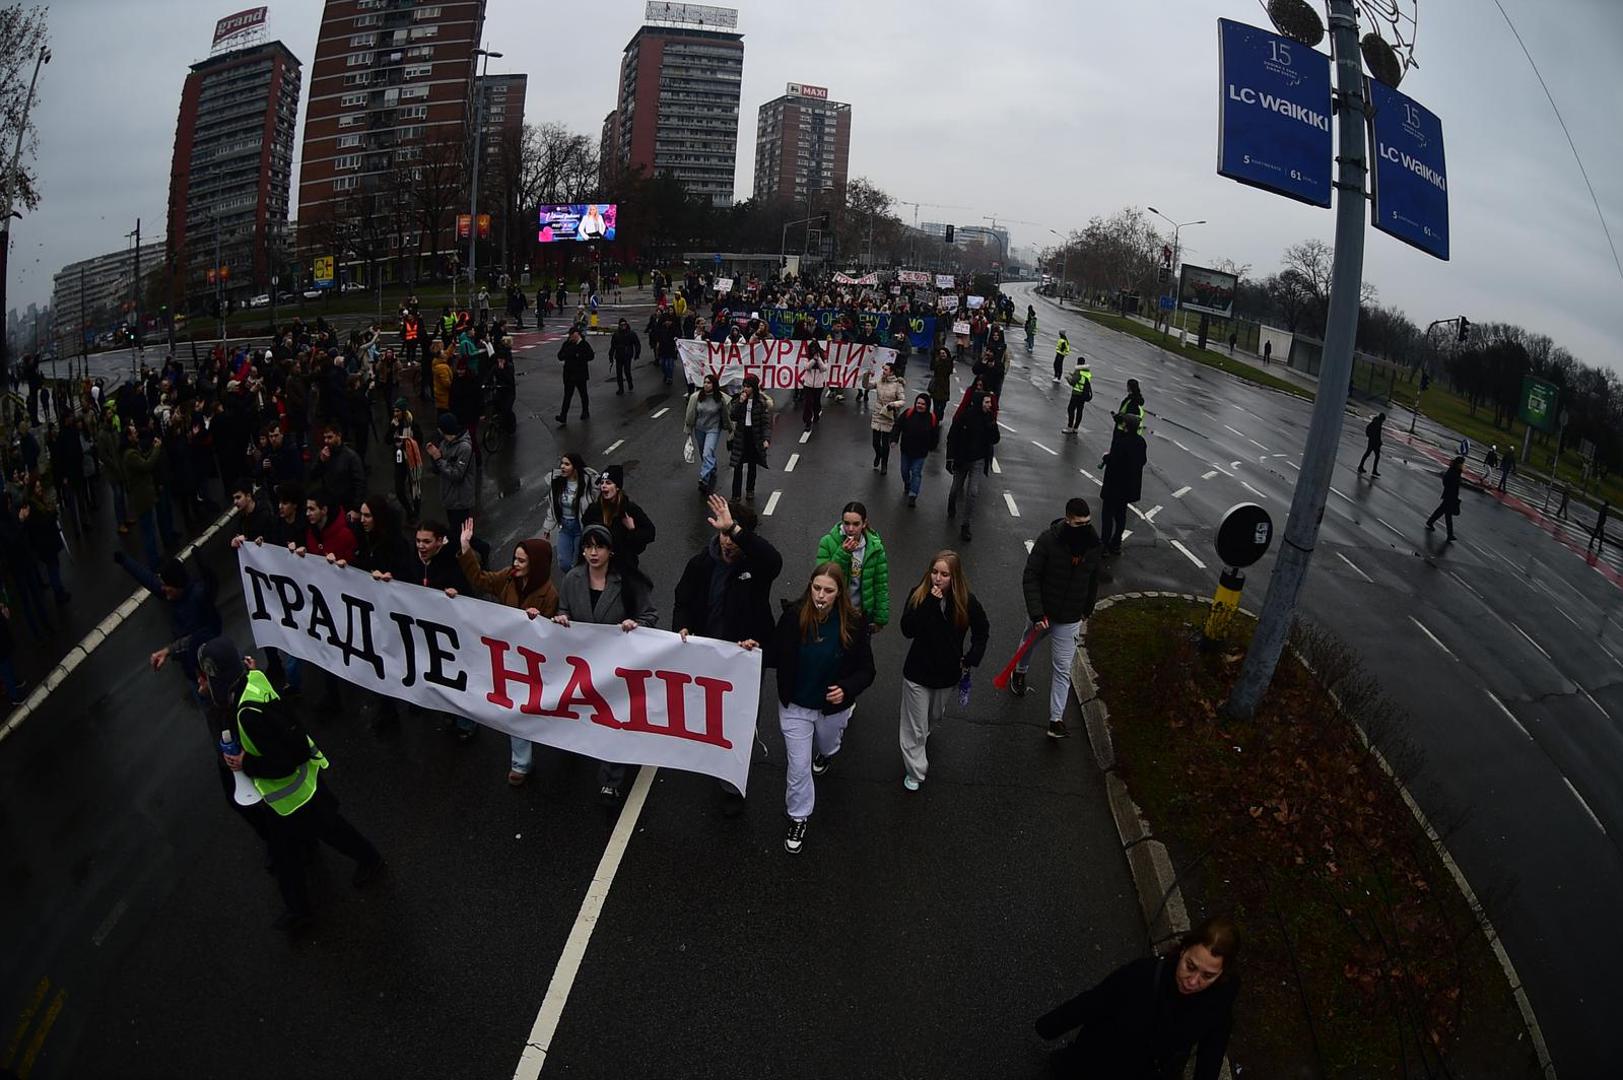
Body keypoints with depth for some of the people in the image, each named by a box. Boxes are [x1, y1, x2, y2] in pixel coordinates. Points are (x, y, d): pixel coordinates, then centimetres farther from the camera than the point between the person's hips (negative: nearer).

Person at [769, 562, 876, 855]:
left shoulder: (853, 623, -21)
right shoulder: (794, 616, -22)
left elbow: (866, 670, -12)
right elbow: (777, 656, -9)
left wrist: (847, 689, -29)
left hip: (833, 707, 1)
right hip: (795, 705, -1)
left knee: (826, 748, 31)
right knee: (799, 766, 6)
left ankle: (824, 753, 69)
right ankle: (798, 819, 31)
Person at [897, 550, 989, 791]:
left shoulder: (967, 601, -16)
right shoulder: (918, 594, -18)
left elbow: (982, 631, 1)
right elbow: (907, 630, -28)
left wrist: (971, 659, -7)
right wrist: (930, 603, -34)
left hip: (947, 673, 2)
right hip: (918, 673, -2)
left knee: (935, 715, 29)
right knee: (915, 726, 5)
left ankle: (924, 732, 61)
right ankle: (914, 772, 21)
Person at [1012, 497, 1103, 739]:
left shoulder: (1093, 543, -7)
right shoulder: (1049, 540, -20)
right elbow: (1030, 577, -18)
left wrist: (1087, 610, 17)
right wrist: (1036, 613, -24)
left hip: (1070, 619, 1)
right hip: (1043, 612, -1)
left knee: (1063, 670, -1)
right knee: (1030, 644, 26)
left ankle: (1056, 720, 2)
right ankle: (1020, 673, 58)